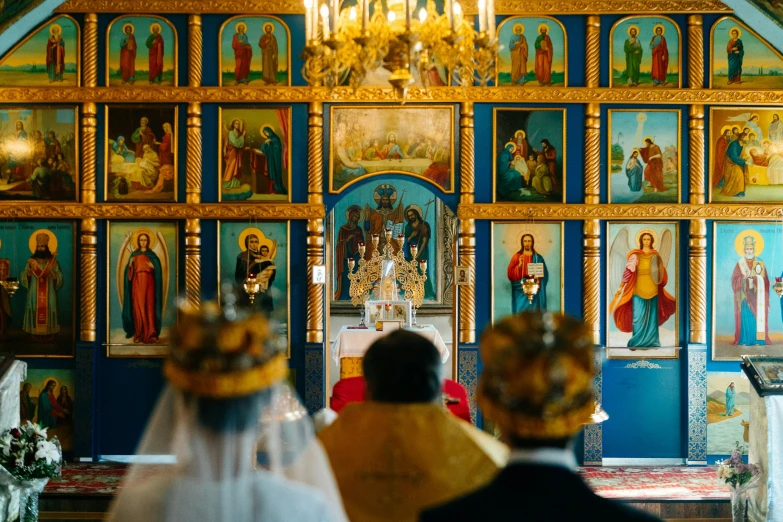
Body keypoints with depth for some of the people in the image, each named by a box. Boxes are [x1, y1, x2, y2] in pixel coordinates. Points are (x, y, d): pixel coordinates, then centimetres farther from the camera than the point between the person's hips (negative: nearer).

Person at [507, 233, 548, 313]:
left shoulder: (538, 258, 9)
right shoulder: (516, 257, 5)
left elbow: (544, 275, 6)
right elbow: (510, 274, -2)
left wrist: (538, 279, -13)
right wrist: (519, 265, -15)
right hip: (521, 292, -1)